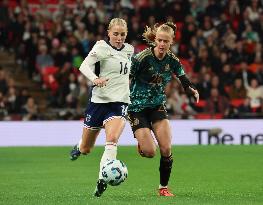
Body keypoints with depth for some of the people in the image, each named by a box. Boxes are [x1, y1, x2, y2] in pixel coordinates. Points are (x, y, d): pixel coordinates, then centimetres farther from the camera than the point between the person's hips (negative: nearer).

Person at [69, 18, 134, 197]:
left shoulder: (129, 50, 10)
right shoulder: (101, 47, -7)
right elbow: (85, 66, -22)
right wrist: (95, 79, -39)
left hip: (120, 102, 2)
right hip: (99, 101, -2)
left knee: (112, 140, -25)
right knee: (86, 149, 11)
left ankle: (102, 180, -29)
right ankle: (79, 148, 49)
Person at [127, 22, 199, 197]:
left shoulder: (172, 60, -5)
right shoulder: (142, 58, -20)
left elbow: (184, 79, 7)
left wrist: (192, 90, -14)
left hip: (158, 106, 4)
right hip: (138, 108, -4)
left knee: (166, 149, -10)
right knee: (149, 152, -14)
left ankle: (164, 187, 9)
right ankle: (141, 143, 24)